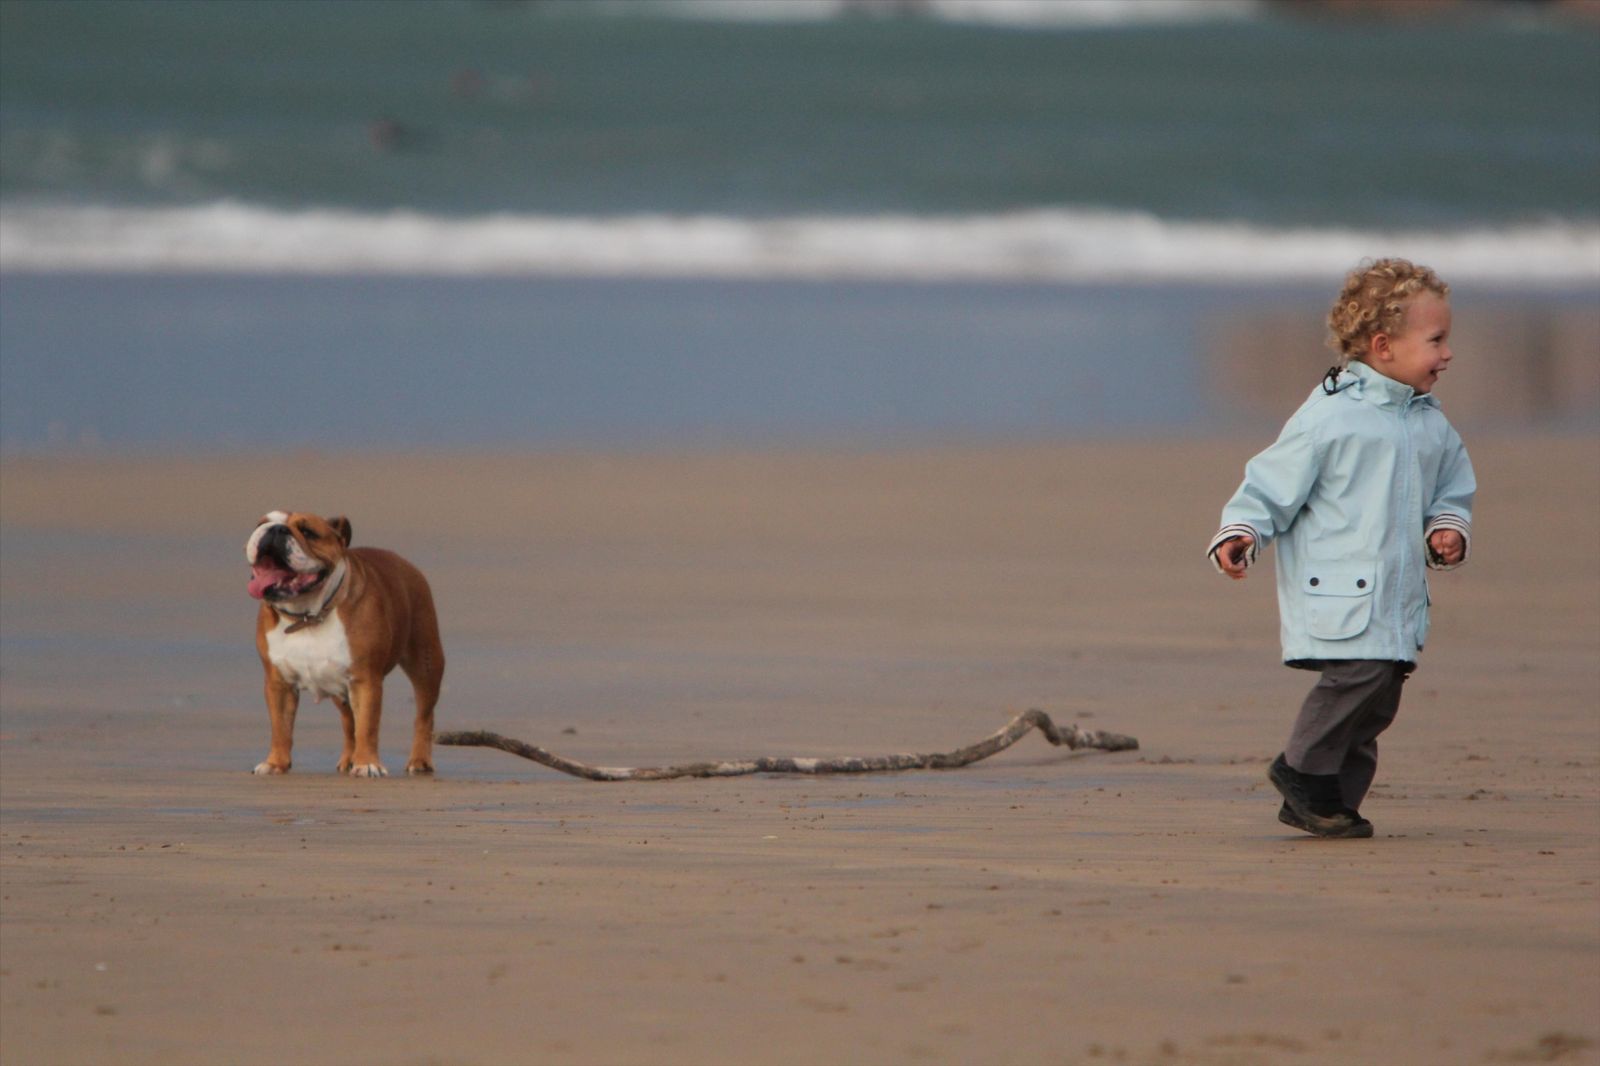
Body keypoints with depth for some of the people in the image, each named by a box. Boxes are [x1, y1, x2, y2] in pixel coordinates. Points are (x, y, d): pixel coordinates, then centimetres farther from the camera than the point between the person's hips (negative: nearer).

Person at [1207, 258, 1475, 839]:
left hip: (1397, 595, 7)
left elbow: (1451, 491, 26)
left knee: (1378, 698, 3)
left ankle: (1331, 802, 13)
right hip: (1336, 590, -7)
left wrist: (1449, 529, 5)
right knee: (1361, 672, -22)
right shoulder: (1329, 417, -7)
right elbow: (1272, 485, -4)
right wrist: (1240, 532, -17)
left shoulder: (1432, 427, 14)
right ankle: (1304, 769, -3)